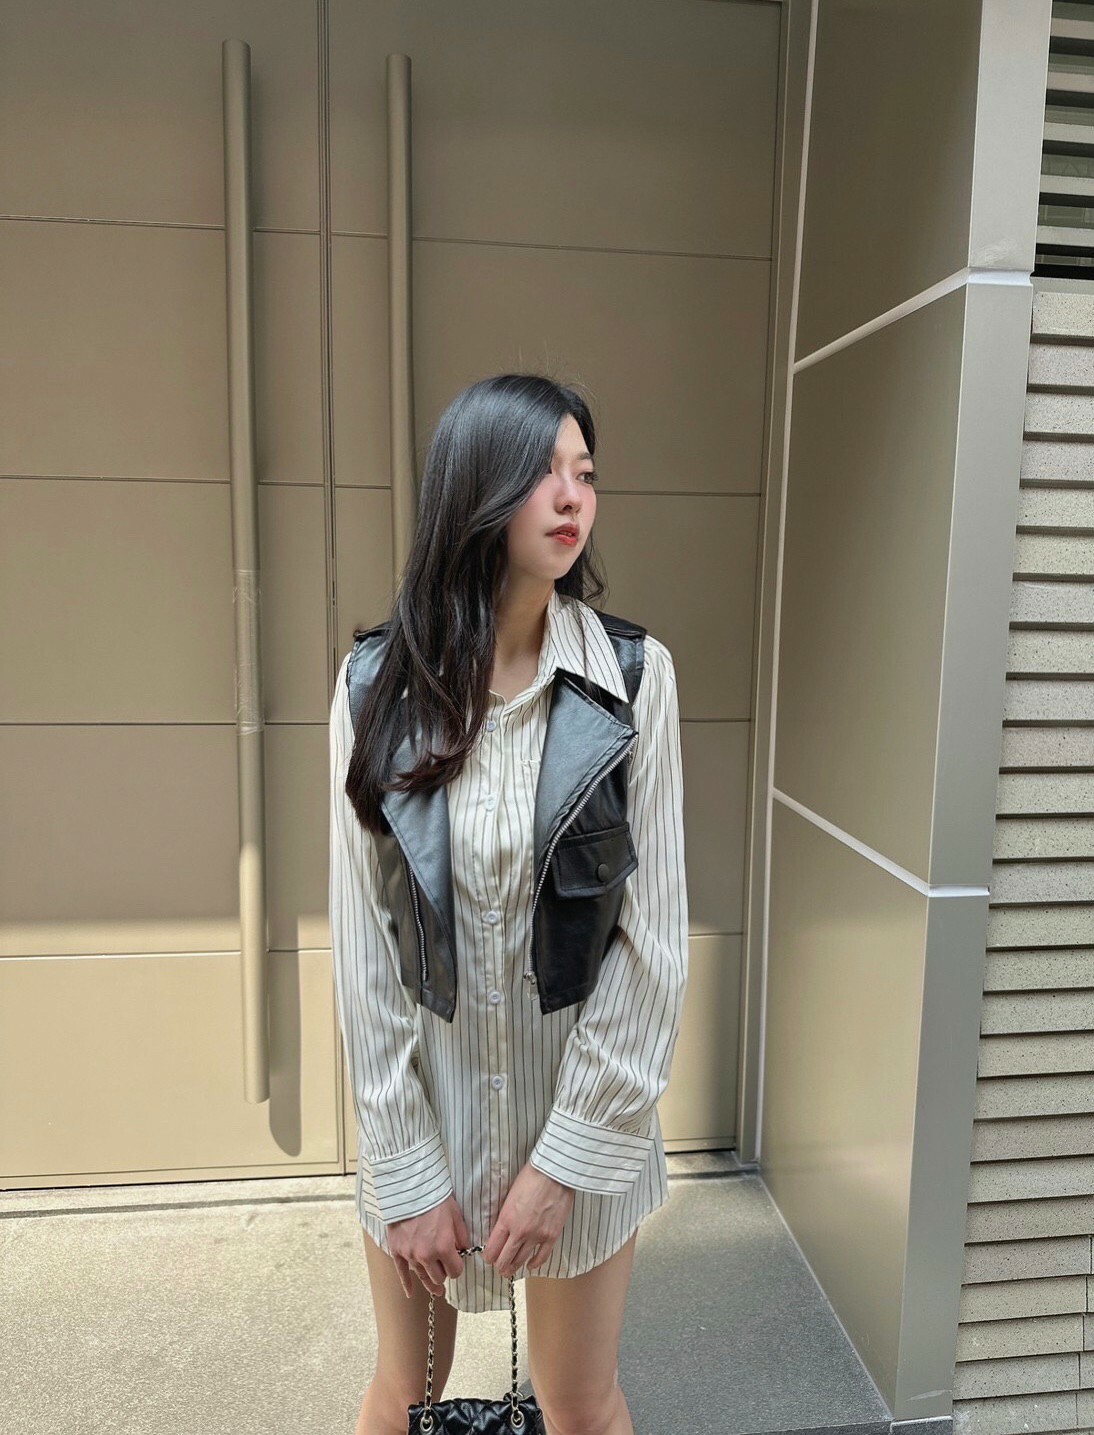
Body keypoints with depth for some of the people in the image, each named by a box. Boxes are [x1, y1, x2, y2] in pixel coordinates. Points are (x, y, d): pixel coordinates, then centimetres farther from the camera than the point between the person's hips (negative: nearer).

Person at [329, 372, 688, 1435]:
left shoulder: (634, 675, -13)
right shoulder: (378, 681, -11)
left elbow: (652, 934, -11)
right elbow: (362, 939, -9)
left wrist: (568, 1156, -10)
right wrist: (405, 1169, -7)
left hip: (583, 1100, 0)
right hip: (420, 1100, 1)